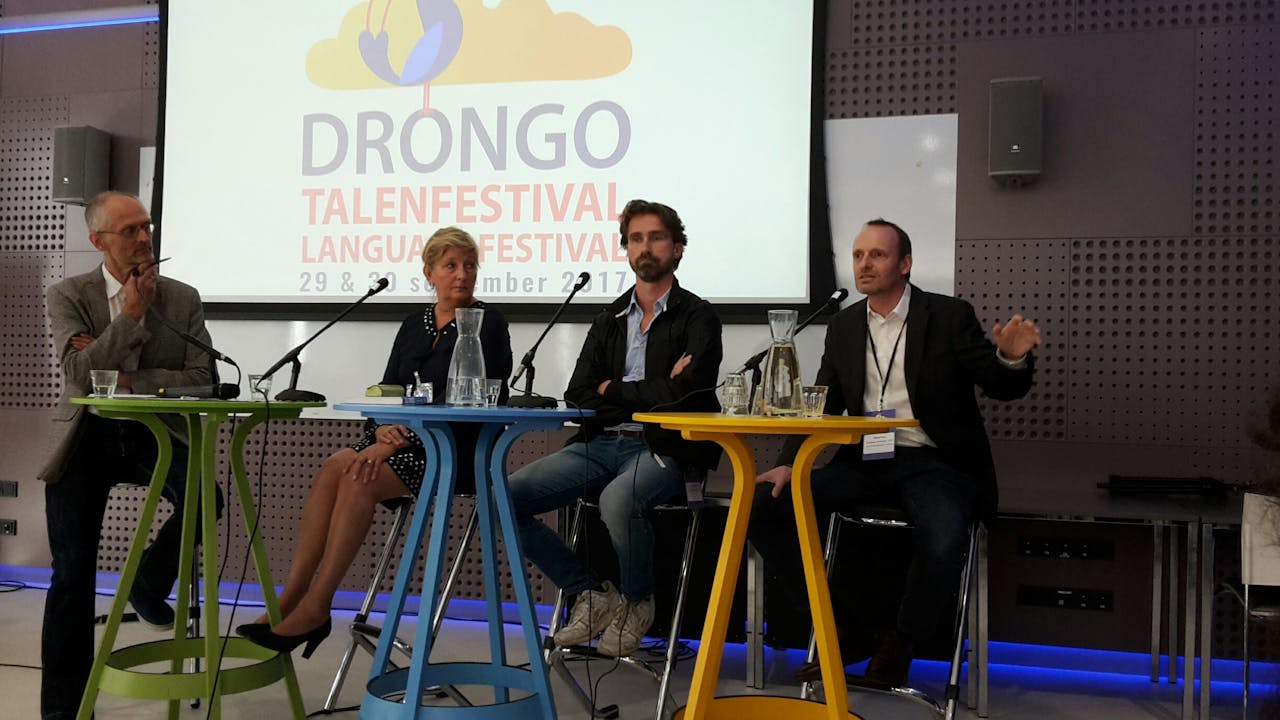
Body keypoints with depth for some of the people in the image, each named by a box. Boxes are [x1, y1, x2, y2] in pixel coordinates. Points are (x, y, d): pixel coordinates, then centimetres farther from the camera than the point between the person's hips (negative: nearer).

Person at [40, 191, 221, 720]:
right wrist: (131, 313, -17)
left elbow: (202, 379, -6)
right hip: (86, 437, 0)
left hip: (154, 432, 1)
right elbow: (80, 374, -15)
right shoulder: (67, 296, -1)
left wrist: (125, 381, -15)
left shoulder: (183, 298, 1)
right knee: (72, 575, -4)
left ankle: (148, 584, 4)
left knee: (205, 498, -29)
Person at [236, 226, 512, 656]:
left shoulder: (487, 325, -3)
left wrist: (400, 440, -20)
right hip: (405, 441, 6)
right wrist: (382, 428, -10)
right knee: (333, 470, -21)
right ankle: (288, 601, -22)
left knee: (358, 480, -27)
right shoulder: (414, 326, 17)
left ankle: (315, 608, -22)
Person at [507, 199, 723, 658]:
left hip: (662, 448, -5)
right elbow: (578, 396, 6)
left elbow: (682, 391, -15)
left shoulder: (697, 318, 2)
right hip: (600, 444, 6)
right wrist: (649, 393, -7)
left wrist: (614, 389, -2)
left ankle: (636, 603, -4)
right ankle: (591, 594, 4)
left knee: (617, 500, -37)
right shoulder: (609, 321, 18)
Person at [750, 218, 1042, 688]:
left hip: (932, 463, -4)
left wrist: (1012, 358, -28)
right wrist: (788, 465, -4)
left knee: (943, 542, -35)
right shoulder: (844, 326, 11)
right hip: (863, 462, 4)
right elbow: (822, 405, 11)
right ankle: (841, 631, -1)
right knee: (762, 505, -14)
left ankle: (899, 645, -2)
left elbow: (1001, 387, -3)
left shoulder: (950, 316, 0)